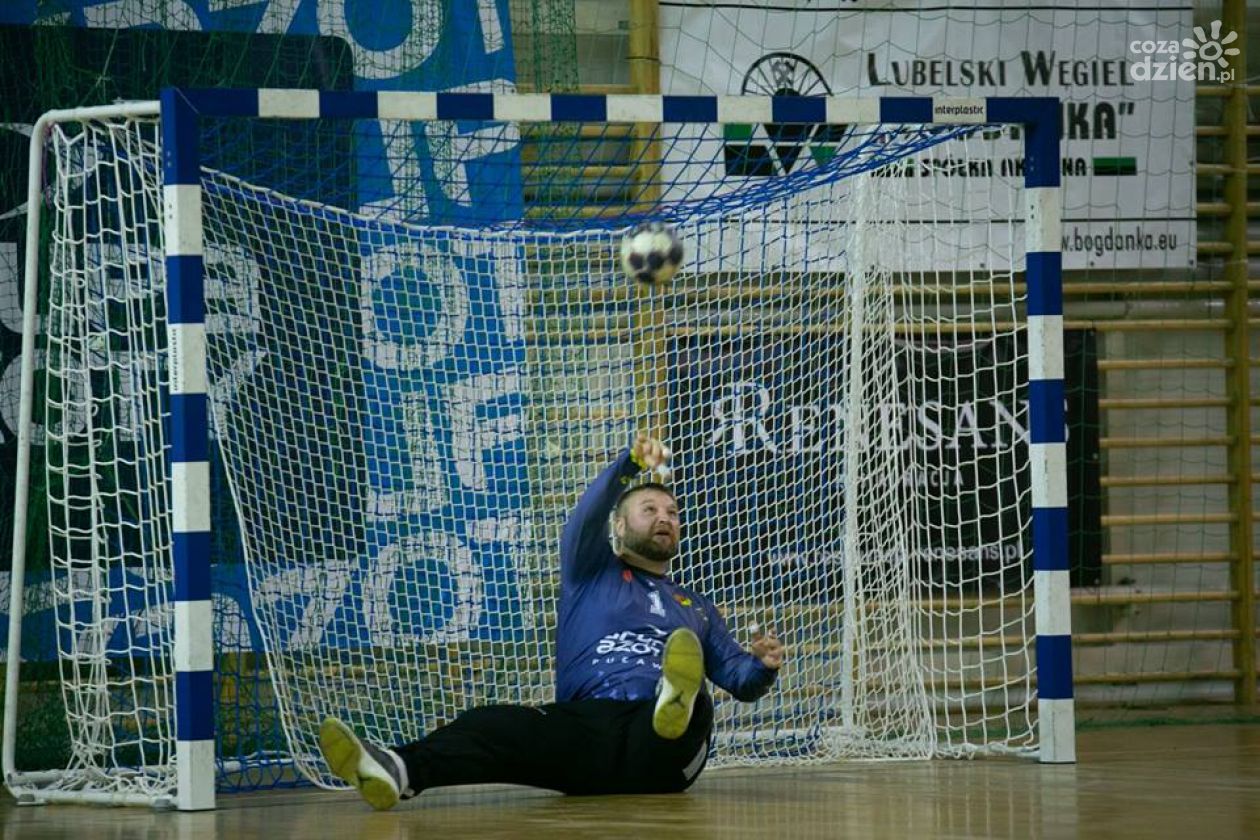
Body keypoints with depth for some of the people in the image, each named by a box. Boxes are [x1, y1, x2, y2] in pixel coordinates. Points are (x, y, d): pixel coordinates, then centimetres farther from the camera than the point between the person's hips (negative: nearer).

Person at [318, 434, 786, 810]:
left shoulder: (695, 608, 35)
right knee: (496, 726, -34)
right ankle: (399, 772, -63)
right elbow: (586, 519, 4)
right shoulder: (593, 575, 26)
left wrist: (763, 666, 3)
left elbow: (739, 680, 29)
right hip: (585, 725, -1)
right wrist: (629, 465, -13)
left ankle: (677, 709, -76)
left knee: (693, 695, -38)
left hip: (661, 754, 1)